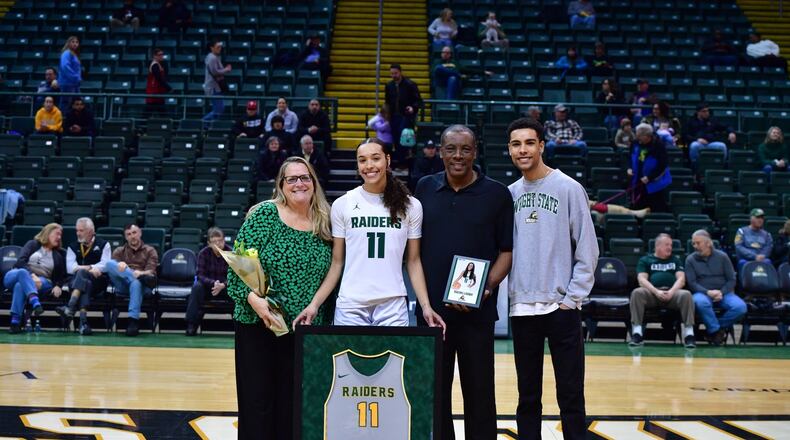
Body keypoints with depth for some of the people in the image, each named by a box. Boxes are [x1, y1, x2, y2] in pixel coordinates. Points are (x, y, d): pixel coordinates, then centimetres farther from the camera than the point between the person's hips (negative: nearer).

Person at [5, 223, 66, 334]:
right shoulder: (32, 244, 13)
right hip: (15, 276, -1)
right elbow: (20, 262, -3)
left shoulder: (59, 255, 22)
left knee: (20, 285, -37)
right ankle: (36, 304, -66)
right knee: (23, 273, -41)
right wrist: (32, 275, -20)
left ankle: (15, 322, -54)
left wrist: (58, 286, -8)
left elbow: (62, 275, 16)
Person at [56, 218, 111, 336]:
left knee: (81, 274, -35)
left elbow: (105, 265, -3)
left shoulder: (103, 244, 12)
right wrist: (90, 268, -13)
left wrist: (83, 268, -15)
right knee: (85, 282, -36)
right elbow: (70, 268, 3)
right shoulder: (73, 246, 18)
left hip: (98, 281, -2)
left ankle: (70, 307, -55)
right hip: (75, 281, 2)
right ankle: (83, 319, -55)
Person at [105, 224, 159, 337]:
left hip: (142, 286, -2)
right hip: (123, 286, 2)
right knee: (110, 263, -25)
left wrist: (140, 273, -23)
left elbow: (151, 272, 1)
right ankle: (143, 278, -35)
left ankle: (133, 321, -46)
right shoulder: (119, 251, 24)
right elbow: (111, 267, 5)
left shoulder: (150, 251, 18)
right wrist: (120, 265, -21)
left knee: (136, 283, -41)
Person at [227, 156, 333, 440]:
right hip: (258, 324, -3)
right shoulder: (264, 215, -4)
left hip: (306, 330, 3)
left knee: (294, 404, 6)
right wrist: (253, 298, -21)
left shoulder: (324, 225, 6)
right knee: (257, 399, 1)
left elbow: (331, 274, 13)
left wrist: (327, 319, 8)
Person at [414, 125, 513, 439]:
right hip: (431, 308, 2)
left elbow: (507, 251, 0)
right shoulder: (425, 188, 7)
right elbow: (414, 246, 12)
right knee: (435, 391, 9)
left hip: (477, 312, -2)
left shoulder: (497, 194, -1)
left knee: (478, 391, 3)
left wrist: (488, 287, -15)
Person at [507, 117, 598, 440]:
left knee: (570, 397, -1)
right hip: (521, 308, 4)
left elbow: (587, 249, -5)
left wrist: (572, 298, -10)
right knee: (528, 397, 10)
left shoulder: (568, 189, -3)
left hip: (560, 307, -4)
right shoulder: (510, 194, 10)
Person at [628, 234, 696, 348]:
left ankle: (689, 334, -33)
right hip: (652, 292, -1)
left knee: (686, 295, -31)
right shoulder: (645, 260, 17)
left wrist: (671, 291, -12)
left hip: (672, 292, 1)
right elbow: (642, 280, 2)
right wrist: (657, 292, -17)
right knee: (637, 293, -33)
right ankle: (637, 333, -35)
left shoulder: (676, 260, 24)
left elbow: (681, 279, 10)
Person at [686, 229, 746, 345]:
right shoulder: (690, 260, 4)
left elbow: (731, 280, 6)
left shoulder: (722, 257, 7)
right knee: (701, 303, -39)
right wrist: (708, 292, -18)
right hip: (702, 293, -2)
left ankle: (712, 330, -11)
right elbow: (691, 283, -2)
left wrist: (721, 292, -12)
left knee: (740, 307, -27)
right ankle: (716, 330, -17)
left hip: (723, 293, 2)